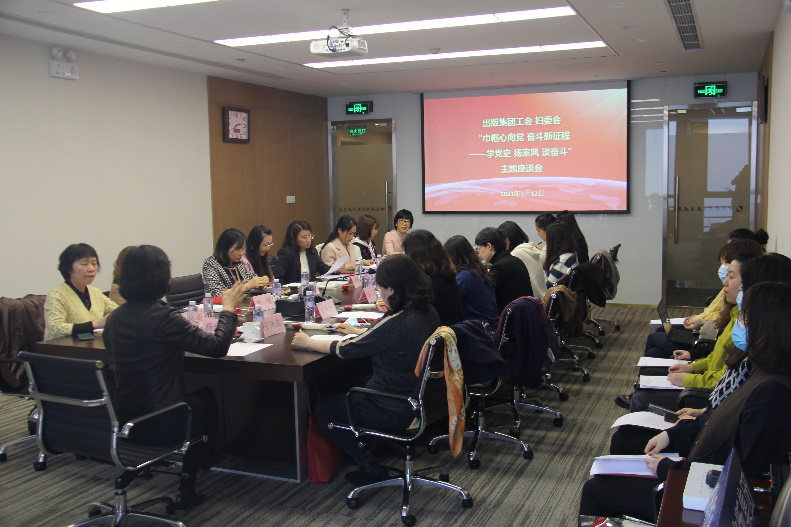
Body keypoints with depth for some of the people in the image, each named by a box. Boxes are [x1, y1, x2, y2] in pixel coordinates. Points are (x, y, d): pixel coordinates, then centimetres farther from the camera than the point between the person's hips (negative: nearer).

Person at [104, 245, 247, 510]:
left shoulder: (115, 317, 1)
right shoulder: (164, 317, -22)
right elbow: (217, 346, -17)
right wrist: (229, 308, -3)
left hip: (121, 419, 7)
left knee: (198, 398, 28)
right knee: (206, 401, 24)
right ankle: (187, 488, 36)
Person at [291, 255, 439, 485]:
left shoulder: (397, 321, -28)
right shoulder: (427, 313, -2)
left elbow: (345, 350, -17)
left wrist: (307, 342, -2)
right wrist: (358, 332, 26)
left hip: (395, 412, -9)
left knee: (324, 408, 12)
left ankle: (371, 468, 14)